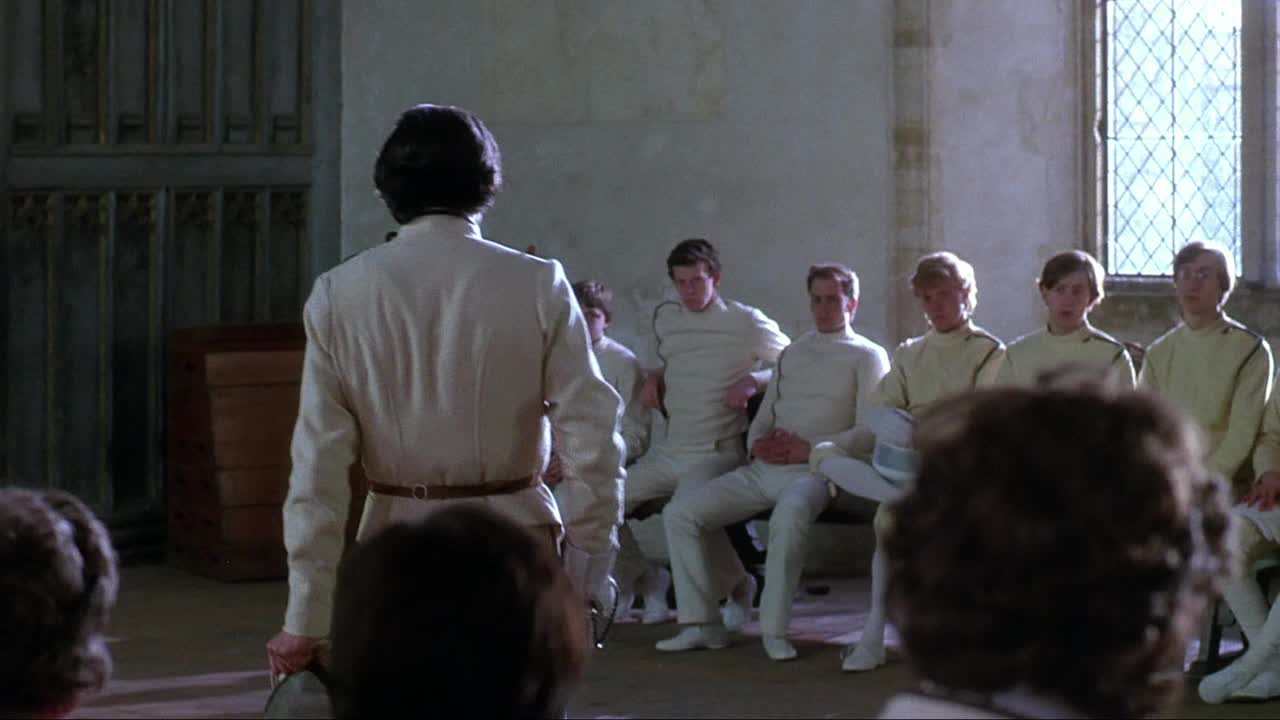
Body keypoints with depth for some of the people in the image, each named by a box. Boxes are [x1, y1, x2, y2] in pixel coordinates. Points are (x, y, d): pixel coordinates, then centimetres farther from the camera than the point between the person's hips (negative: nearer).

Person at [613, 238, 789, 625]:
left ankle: (738, 587, -5)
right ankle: (647, 582, 17)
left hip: (717, 453, -6)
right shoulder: (664, 318, 13)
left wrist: (753, 381, -13)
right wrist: (655, 376, 12)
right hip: (666, 452, 6)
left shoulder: (747, 322, -4)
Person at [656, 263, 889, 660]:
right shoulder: (792, 353, 26)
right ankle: (701, 623, -9)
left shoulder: (867, 356, 7)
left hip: (813, 471, -6)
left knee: (790, 514, -41)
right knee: (680, 512, -10)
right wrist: (758, 442, 1)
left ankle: (774, 629, -33)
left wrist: (809, 449, -13)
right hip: (763, 469, 7)